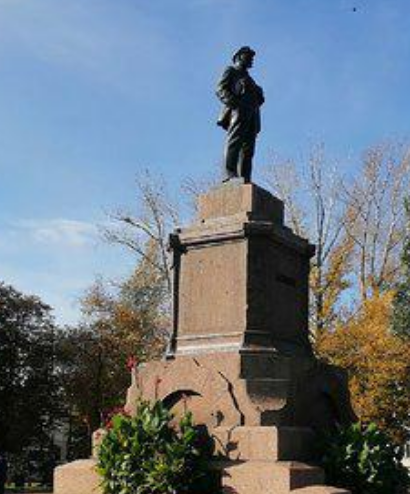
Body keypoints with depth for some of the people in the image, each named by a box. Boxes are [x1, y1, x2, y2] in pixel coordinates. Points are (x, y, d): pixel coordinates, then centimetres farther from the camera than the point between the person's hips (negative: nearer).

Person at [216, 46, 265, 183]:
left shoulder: (248, 78, 39)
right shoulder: (231, 71, 19)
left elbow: (258, 98, 30)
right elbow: (220, 89, 2)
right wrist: (232, 101, -14)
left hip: (251, 115, 7)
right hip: (238, 110, -7)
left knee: (248, 149, -7)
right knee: (234, 141, -22)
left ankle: (245, 179, -17)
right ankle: (230, 173, -33)